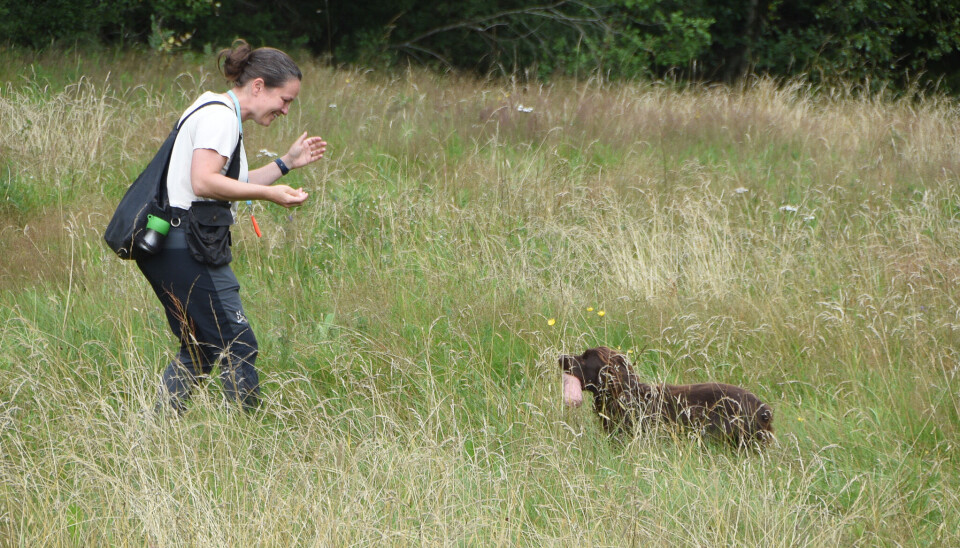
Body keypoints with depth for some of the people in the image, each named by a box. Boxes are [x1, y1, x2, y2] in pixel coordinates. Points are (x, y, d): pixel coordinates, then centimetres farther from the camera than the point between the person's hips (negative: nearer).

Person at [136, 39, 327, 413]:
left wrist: (287, 163, 19)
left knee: (199, 351, 16)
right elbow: (204, 183, -24)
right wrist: (269, 194, -21)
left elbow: (231, 187, 23)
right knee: (238, 348, -9)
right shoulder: (219, 116, -11)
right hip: (186, 248, -11)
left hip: (169, 250, 11)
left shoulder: (219, 114, 22)